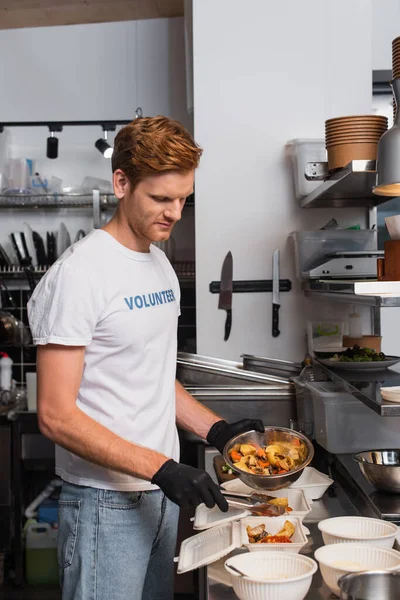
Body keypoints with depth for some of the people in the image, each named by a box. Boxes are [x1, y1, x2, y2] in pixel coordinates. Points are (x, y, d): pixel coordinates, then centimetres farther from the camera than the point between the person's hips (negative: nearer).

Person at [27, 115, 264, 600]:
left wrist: (216, 429, 4)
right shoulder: (80, 272, -17)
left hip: (162, 489, 8)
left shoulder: (160, 264, 9)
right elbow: (56, 415, -20)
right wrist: (161, 467, -23)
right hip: (106, 504, -8)